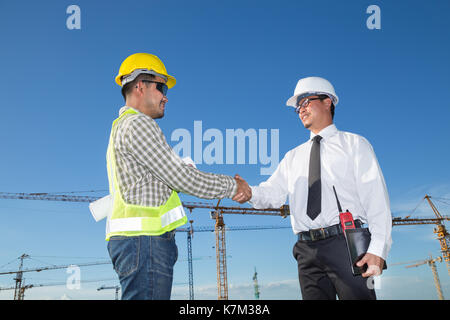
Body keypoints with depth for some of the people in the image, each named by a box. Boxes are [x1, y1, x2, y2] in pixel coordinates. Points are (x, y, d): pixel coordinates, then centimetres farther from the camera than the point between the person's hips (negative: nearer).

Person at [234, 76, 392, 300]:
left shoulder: (354, 144, 10)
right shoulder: (293, 157, 23)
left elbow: (375, 197, -1)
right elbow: (273, 193, 11)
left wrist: (378, 249, -13)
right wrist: (250, 193, -14)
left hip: (345, 242, -3)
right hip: (307, 250, 4)